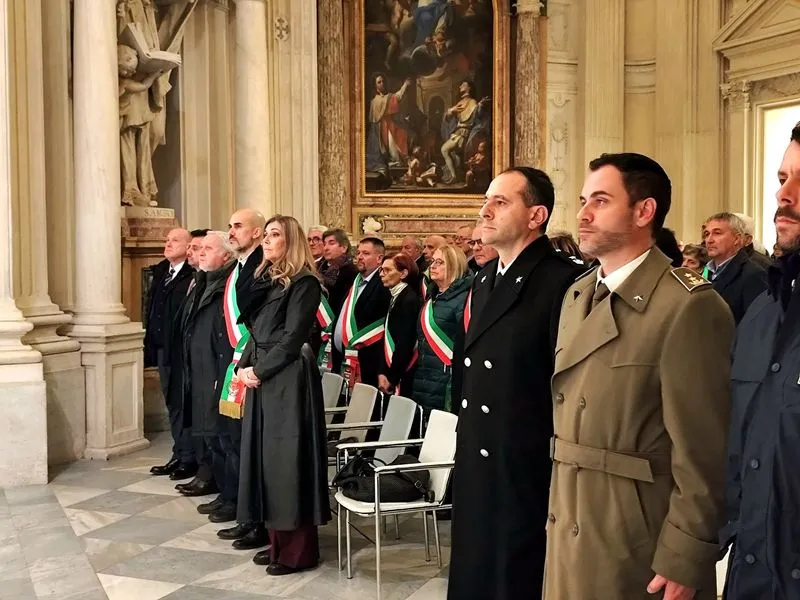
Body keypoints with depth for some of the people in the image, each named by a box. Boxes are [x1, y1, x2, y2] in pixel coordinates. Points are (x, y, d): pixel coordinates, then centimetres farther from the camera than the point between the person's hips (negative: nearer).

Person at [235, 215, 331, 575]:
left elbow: (292, 338, -15)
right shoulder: (264, 280, 16)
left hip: (288, 381, -8)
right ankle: (278, 541, 21)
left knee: (287, 457, -4)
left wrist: (258, 371, -12)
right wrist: (243, 367, 1)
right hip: (261, 379, 9)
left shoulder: (304, 283, -9)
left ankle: (298, 550, 6)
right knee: (267, 456, 11)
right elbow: (254, 331, 16)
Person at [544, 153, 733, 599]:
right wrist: (557, 513, 9)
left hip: (640, 545, -7)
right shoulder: (577, 296, 9)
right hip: (569, 533, 7)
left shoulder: (689, 306, -17)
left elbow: (703, 452, -17)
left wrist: (683, 562, -15)